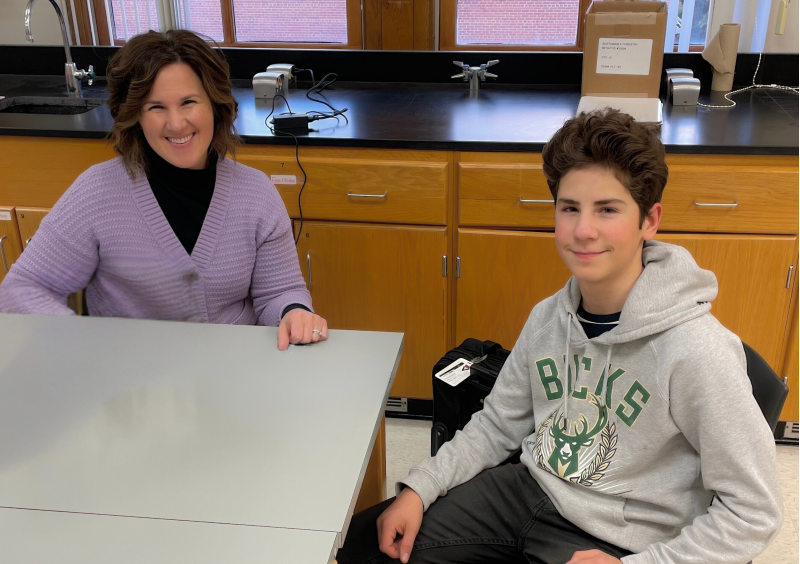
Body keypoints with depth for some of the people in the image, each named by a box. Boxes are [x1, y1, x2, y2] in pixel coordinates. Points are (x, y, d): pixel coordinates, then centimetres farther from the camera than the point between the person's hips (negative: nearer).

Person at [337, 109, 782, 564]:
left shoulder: (697, 352, -24)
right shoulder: (549, 316, -3)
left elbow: (754, 512, -17)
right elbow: (499, 423, 9)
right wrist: (419, 489, -3)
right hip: (531, 490, 6)